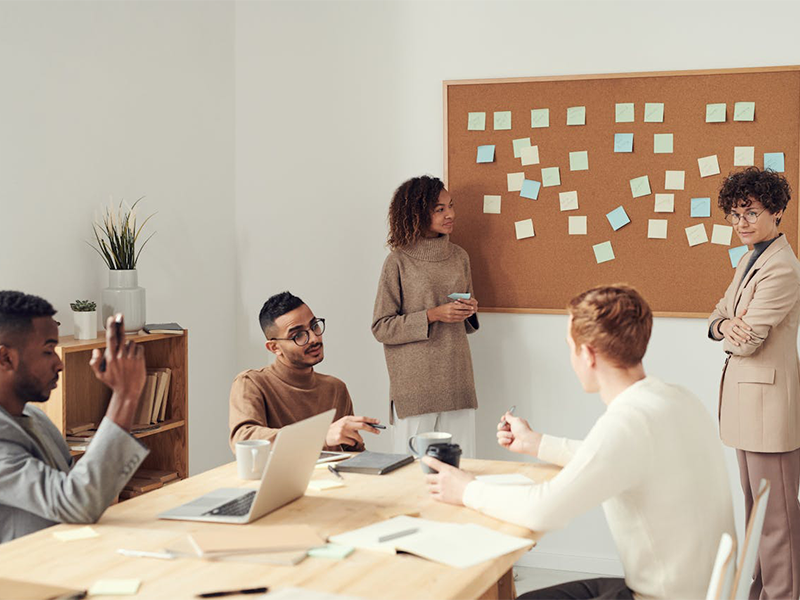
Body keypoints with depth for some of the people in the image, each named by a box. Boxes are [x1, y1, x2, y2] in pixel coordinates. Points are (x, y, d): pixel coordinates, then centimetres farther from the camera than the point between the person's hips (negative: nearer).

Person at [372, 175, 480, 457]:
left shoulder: (459, 256, 12)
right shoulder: (399, 261, -3)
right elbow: (381, 327, -5)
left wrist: (470, 310, 0)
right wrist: (433, 315, -14)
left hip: (456, 379, 4)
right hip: (415, 383, -4)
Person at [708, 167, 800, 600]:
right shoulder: (750, 259, 13)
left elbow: (746, 342, -20)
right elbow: (719, 316, 15)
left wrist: (730, 333, 2)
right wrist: (726, 325, -9)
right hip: (746, 398, 10)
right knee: (756, 507, 19)